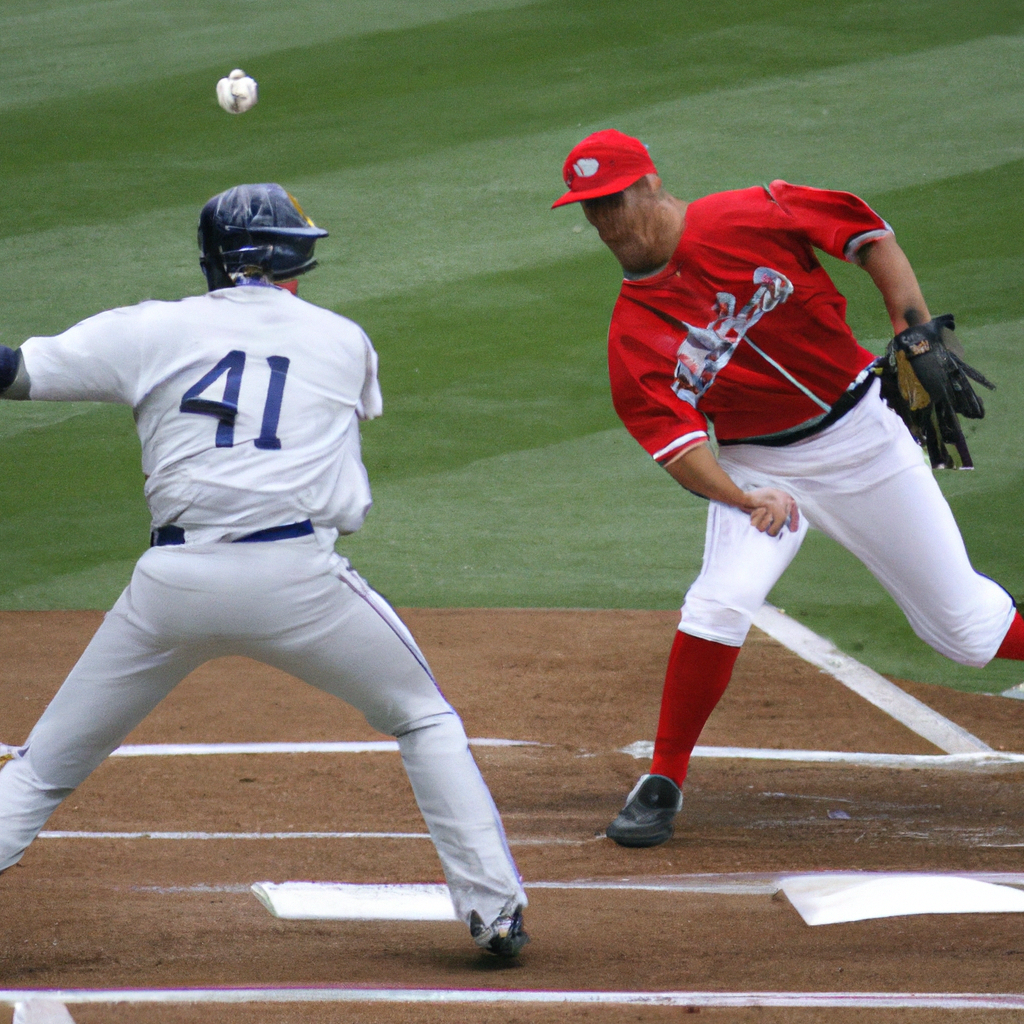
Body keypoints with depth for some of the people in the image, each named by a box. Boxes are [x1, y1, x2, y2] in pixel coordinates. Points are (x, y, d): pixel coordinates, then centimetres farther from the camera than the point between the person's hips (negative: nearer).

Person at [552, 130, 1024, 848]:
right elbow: (675, 438, -18)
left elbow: (867, 235, -4)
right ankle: (663, 785, -9)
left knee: (965, 626, 3)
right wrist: (747, 503, -34)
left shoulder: (748, 218, -14)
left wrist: (919, 335, -12)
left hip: (864, 431, -1)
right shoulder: (633, 334, -8)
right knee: (719, 605, -23)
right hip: (762, 467, 1)